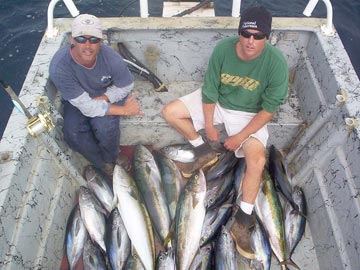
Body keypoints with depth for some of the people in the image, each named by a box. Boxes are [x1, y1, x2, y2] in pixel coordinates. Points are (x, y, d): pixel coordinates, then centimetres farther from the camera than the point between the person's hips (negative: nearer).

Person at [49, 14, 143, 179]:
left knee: (105, 126, -28)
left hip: (108, 95, 0)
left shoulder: (111, 58, -29)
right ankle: (103, 164, 3)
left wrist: (102, 99, -24)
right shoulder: (59, 68, -34)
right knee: (73, 135, -25)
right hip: (77, 101, 0)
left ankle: (112, 156, 6)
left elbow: (126, 87, -9)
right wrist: (124, 110, -29)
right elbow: (87, 107, -31)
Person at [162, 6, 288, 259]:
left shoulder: (276, 64, -27)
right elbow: (210, 90, -11)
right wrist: (209, 125, -7)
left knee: (257, 161, -26)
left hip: (249, 114, -3)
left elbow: (268, 110, -19)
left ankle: (243, 220, -10)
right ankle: (205, 153, 12)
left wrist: (240, 137, -20)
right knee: (170, 112, -6)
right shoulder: (223, 49, -22)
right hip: (217, 102, 4)